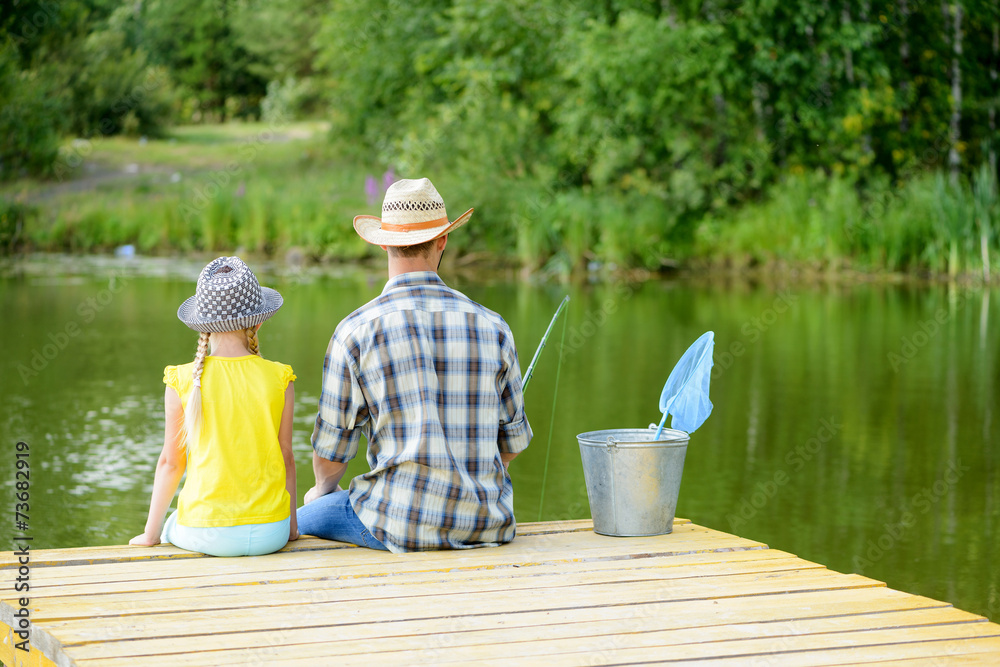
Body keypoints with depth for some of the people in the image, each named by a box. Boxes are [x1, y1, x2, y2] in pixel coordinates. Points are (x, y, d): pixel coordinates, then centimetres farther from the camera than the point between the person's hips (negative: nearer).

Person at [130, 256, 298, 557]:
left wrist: (150, 534, 11)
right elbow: (286, 457, 2)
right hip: (269, 532, 1)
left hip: (205, 533, -1)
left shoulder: (183, 382, -7)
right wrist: (291, 524, 16)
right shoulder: (280, 380, -4)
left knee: (172, 529, 31)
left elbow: (170, 462, -1)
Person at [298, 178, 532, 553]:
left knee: (298, 523, 22)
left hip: (402, 523, -4)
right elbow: (512, 441, 11)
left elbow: (331, 450, -1)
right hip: (488, 526, 4)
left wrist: (323, 490, 22)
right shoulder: (491, 326, 3)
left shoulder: (356, 331, -7)